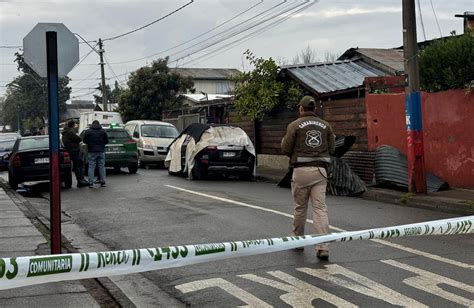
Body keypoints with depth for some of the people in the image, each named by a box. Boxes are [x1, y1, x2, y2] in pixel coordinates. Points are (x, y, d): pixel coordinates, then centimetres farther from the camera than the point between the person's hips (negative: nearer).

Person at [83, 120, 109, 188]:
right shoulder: (103, 131, 3)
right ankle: (103, 182, 8)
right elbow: (106, 141, 6)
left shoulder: (88, 131, -2)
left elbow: (84, 141, 3)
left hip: (91, 152, -1)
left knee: (91, 167, 1)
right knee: (102, 167, 7)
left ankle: (91, 183, -2)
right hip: (101, 151, 1)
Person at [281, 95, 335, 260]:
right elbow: (331, 149, 9)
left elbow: (286, 150, -4)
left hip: (301, 170, -2)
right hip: (320, 171, 2)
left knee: (300, 207, 13)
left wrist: (284, 140, 18)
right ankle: (323, 247, -10)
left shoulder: (295, 125, -1)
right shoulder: (325, 125, 9)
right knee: (320, 208, -2)